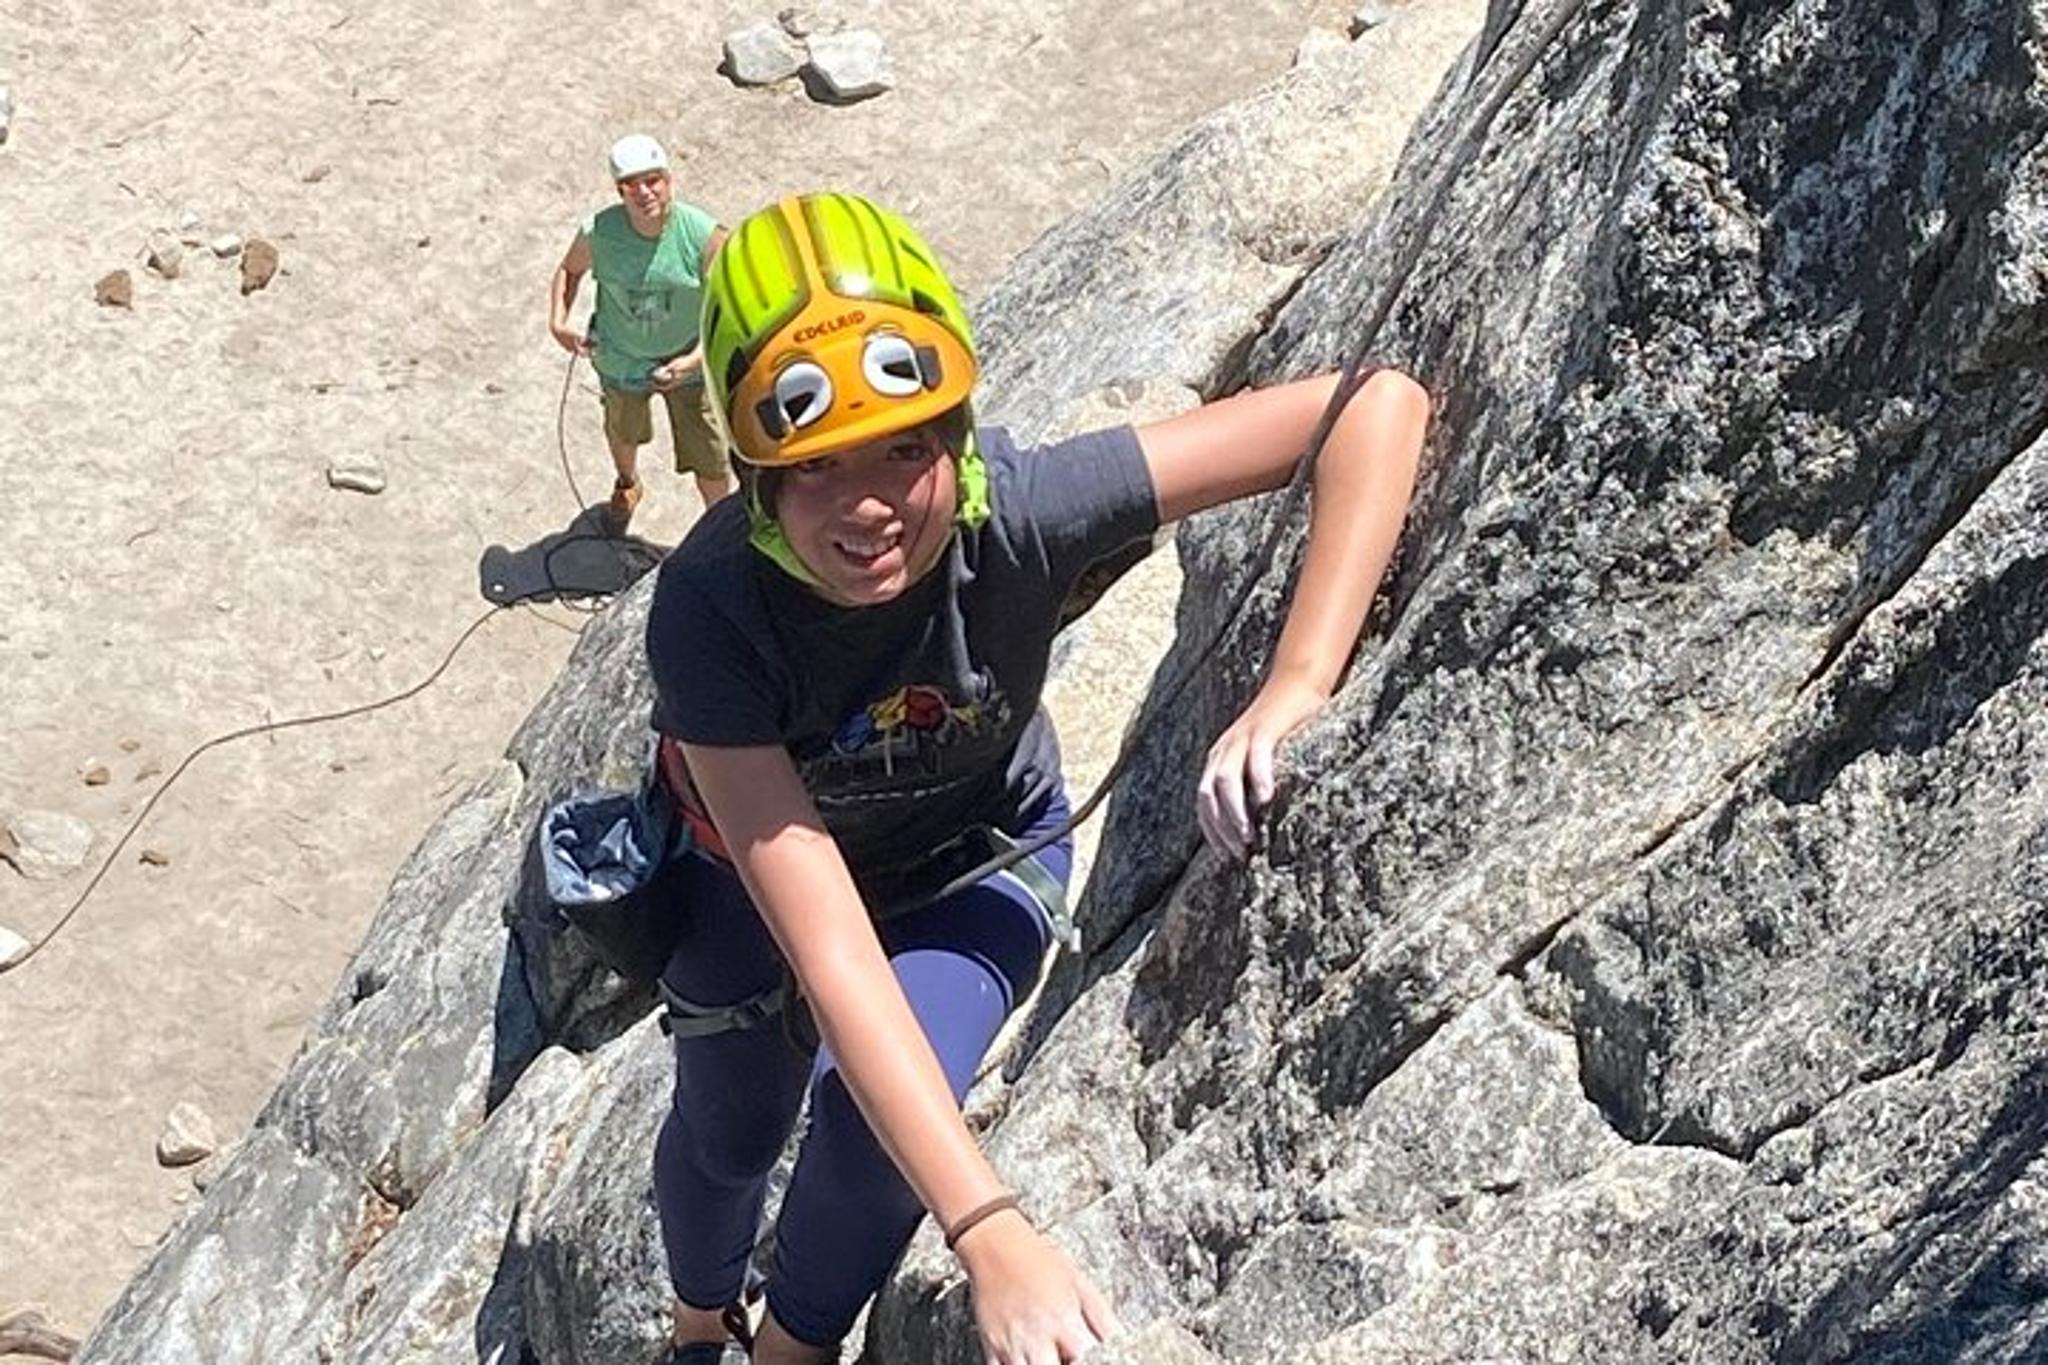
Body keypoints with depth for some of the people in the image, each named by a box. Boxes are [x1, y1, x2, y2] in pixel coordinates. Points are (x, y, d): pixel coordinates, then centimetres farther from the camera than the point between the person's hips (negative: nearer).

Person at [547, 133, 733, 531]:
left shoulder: (704, 236, -27)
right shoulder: (598, 234, -23)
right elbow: (569, 270, 0)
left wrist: (693, 361, -28)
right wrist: (558, 322, -14)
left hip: (688, 366, -2)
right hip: (622, 362, 2)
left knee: (710, 464, 5)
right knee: (623, 434, 31)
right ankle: (626, 485, 67)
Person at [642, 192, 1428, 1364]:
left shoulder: (1020, 510, -38)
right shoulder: (711, 610, -40)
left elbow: (1381, 406, -40)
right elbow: (828, 950, -44)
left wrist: (1293, 698, -50)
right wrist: (993, 1236, -52)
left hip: (976, 864, 0)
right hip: (755, 863, 0)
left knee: (873, 1117, -22)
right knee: (729, 1129, 18)